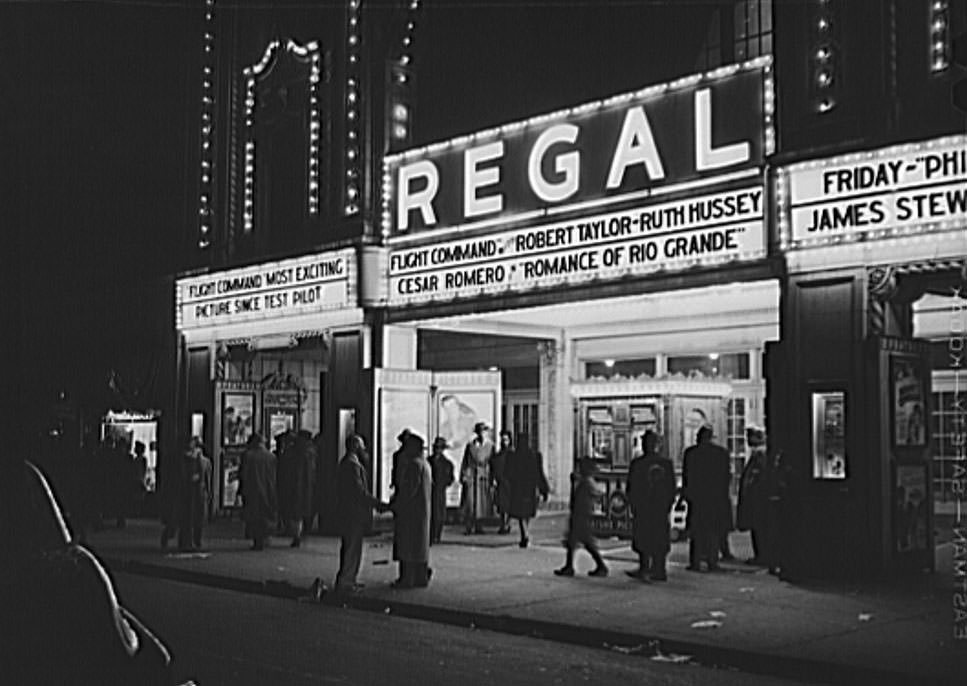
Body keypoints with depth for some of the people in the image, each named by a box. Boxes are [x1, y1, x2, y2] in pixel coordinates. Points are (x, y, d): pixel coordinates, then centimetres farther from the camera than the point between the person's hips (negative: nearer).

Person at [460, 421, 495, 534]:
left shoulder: (490, 445, 6)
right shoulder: (470, 445, 3)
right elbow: (465, 461, 6)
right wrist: (463, 475, -2)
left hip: (484, 476, 2)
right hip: (470, 475, -2)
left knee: (482, 502, 3)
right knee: (469, 502, -5)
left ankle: (477, 526, 12)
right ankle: (468, 527, 0)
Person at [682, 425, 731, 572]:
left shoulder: (691, 452, -7)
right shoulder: (722, 452, 3)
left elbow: (687, 475, -4)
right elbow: (726, 475, 6)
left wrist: (686, 493, 4)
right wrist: (723, 493, 13)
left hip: (697, 496, -2)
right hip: (716, 497, 2)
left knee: (696, 530, 3)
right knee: (714, 530, 9)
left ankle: (695, 563, 0)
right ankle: (712, 561, 6)